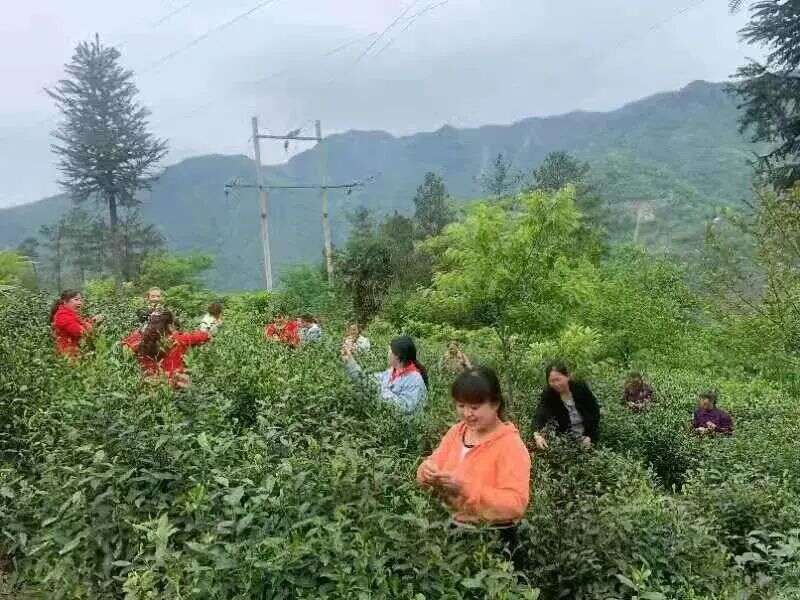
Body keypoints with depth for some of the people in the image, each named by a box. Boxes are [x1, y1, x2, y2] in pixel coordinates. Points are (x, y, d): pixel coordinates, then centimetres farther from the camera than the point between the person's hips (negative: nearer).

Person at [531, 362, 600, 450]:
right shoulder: (548, 394, -17)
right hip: (566, 437, 1)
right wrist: (537, 435, -49)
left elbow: (595, 411, -8)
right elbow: (540, 415, -30)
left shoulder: (581, 387, -16)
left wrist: (590, 436, -13)